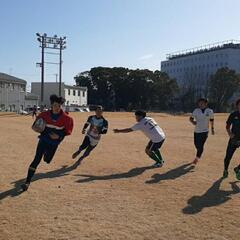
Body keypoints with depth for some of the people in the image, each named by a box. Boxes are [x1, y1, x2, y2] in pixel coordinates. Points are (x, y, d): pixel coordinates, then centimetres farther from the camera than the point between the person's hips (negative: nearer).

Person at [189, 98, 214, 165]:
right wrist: (193, 122, -18)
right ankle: (199, 154, 44)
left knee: (201, 145, -10)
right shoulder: (196, 111, -3)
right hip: (197, 131, 2)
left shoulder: (210, 111, -3)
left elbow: (212, 120, 12)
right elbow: (191, 118, 4)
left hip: (205, 131, -2)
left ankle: (197, 158, 6)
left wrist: (212, 128, 15)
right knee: (196, 144, 12)